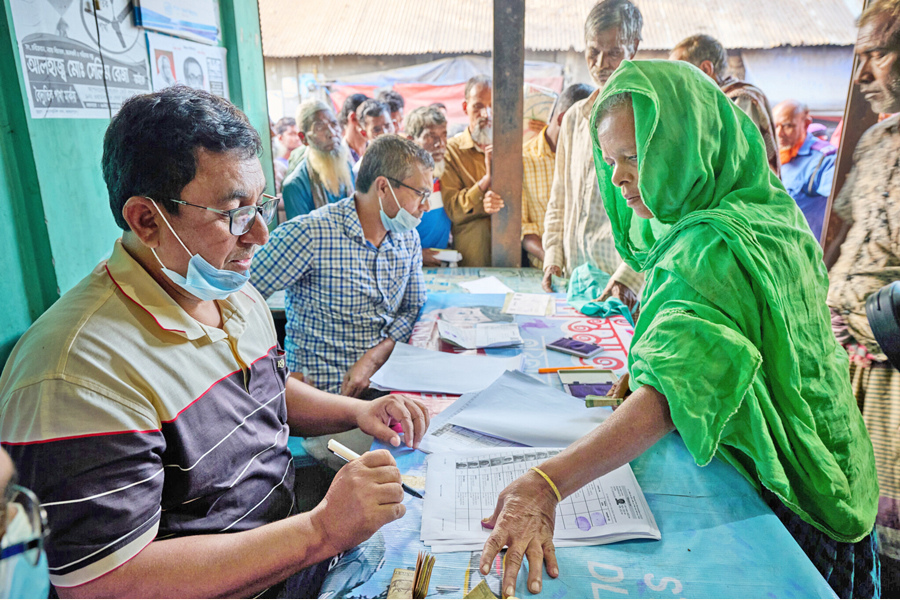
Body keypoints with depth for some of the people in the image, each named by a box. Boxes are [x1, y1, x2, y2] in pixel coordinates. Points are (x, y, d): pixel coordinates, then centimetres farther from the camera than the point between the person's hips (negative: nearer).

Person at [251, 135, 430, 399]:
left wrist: (372, 359, -8)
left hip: (382, 375, 7)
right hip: (320, 387, -6)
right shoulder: (309, 233, -17)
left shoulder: (409, 238, 5)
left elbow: (412, 309, 11)